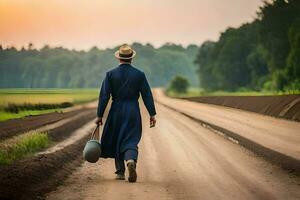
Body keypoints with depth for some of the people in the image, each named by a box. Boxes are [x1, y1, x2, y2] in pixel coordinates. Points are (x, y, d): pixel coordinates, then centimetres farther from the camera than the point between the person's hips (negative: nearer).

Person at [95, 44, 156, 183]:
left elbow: (104, 96, -5)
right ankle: (131, 161, -31)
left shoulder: (110, 74, -3)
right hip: (133, 113, 0)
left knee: (116, 141, 15)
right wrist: (152, 114, 4)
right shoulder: (139, 74, -1)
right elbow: (147, 95, -1)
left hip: (116, 112, 1)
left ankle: (120, 172, 19)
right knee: (131, 141, 0)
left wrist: (99, 115, -1)